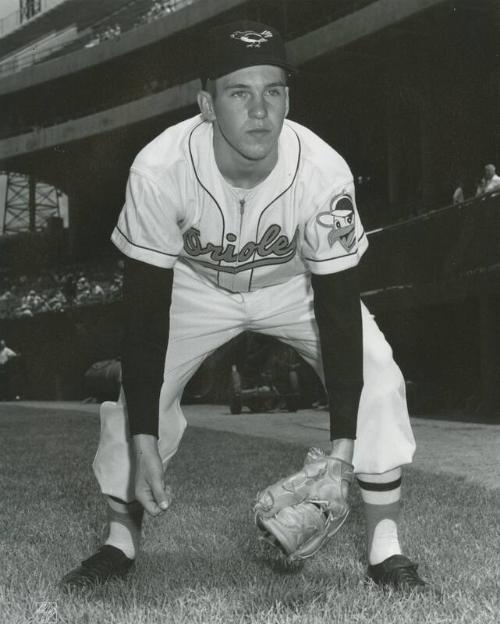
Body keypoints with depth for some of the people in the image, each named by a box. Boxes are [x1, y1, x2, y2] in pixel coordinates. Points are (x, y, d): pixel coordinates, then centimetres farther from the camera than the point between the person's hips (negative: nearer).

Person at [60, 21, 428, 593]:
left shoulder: (323, 171, -34)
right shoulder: (159, 169, -34)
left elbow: (338, 307, -26)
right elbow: (146, 306, -27)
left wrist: (341, 446, -30)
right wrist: (144, 442, -30)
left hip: (297, 284, 0)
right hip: (196, 284, 0)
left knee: (376, 380, -19)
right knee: (136, 395, -14)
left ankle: (385, 553, -4)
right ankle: (119, 544, 11)